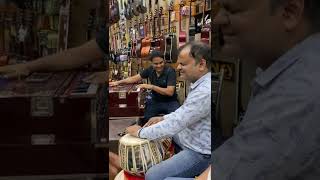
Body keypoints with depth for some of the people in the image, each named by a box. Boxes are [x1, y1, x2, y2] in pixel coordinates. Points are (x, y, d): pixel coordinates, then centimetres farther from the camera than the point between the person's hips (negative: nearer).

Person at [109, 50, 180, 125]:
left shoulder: (170, 71, -15)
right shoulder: (150, 70, 0)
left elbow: (170, 92, -23)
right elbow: (135, 78, 10)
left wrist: (151, 87, -26)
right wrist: (118, 82, 3)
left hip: (170, 102, -4)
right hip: (155, 101, 4)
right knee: (145, 120, -18)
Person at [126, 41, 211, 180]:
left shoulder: (205, 92, -31)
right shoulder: (202, 83, 3)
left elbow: (175, 124, -28)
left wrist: (140, 132, -16)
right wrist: (164, 118, 8)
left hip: (200, 153, -10)